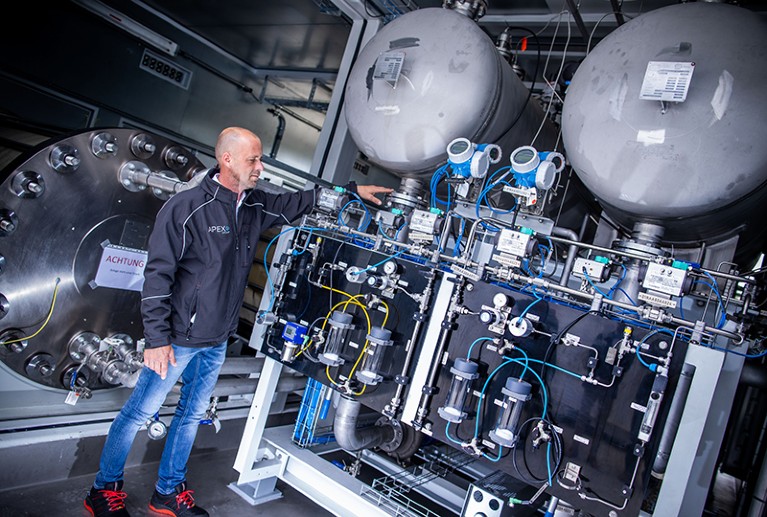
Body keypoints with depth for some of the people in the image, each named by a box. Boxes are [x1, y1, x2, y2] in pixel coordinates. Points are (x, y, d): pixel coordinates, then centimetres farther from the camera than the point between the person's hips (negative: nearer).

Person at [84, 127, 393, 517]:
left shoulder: (255, 207, 2)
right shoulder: (186, 207, -18)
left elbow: (298, 203, 14)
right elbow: (157, 276, -18)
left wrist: (353, 189, 8)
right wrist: (157, 339, -18)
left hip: (217, 342, 7)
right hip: (178, 338, -7)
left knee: (192, 414, 18)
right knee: (139, 412, 9)